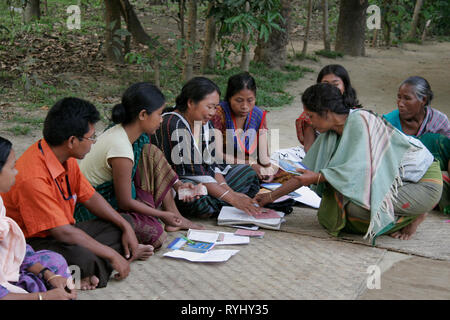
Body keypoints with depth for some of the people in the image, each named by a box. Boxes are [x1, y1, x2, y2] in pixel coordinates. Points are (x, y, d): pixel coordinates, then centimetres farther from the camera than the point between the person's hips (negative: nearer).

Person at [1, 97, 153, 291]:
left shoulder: (66, 159, -1)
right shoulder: (33, 178, -30)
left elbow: (89, 197, 12)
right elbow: (63, 232, -29)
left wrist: (126, 226, 2)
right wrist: (112, 255, -23)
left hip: (60, 233, 10)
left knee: (121, 225, 7)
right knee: (83, 257, -37)